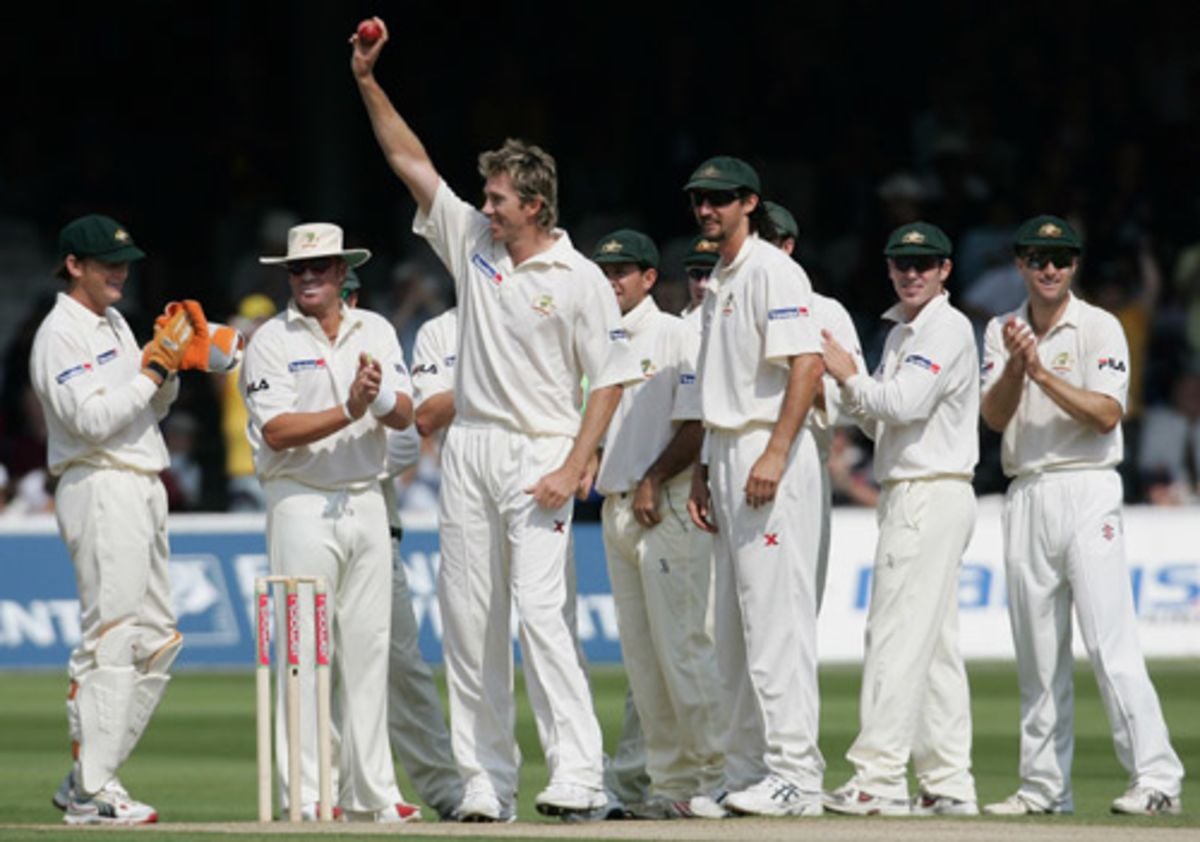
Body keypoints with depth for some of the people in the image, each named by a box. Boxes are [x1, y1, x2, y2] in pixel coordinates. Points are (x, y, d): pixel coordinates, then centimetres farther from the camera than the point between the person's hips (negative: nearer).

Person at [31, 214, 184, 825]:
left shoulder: (113, 323, 19)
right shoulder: (60, 334, -9)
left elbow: (152, 407, 22)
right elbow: (91, 420, -19)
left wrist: (169, 366, 4)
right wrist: (152, 370, -16)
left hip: (142, 490, 10)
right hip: (101, 492, -10)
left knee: (157, 638, 10)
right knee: (110, 638, -12)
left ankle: (87, 776, 13)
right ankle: (91, 793, -12)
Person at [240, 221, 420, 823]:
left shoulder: (375, 332, 10)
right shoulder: (271, 341, -3)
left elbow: (404, 416, 0)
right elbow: (276, 432, -14)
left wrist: (379, 396, -21)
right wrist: (348, 412, -23)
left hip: (366, 501, 5)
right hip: (301, 502, -5)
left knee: (369, 648, 5)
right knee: (304, 649, -7)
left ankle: (370, 791, 9)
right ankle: (304, 795, -6)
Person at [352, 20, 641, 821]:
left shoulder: (580, 281, -7)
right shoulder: (474, 243, 8)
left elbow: (611, 379, -7)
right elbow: (412, 161, 10)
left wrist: (573, 470, -16)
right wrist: (369, 81, 3)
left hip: (538, 453, -6)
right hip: (469, 448, 6)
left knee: (541, 608, -17)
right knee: (468, 619, 3)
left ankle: (577, 772, -20)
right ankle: (486, 779, 6)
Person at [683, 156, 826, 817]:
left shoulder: (772, 271, -10)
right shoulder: (718, 281, 19)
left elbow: (807, 363, -19)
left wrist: (774, 455, -25)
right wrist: (704, 469, 17)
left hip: (770, 455, -10)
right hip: (727, 453, 10)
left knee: (776, 614, -12)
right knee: (733, 624, 10)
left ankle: (794, 774, -13)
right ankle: (746, 772, 14)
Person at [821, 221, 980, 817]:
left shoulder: (948, 329, -10)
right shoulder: (901, 333, 20)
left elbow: (904, 403, -21)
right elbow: (881, 421, 20)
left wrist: (848, 374, -8)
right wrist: (849, 385, 2)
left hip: (931, 495, -10)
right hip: (907, 497, 10)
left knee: (897, 635, -13)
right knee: (933, 643, 8)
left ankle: (878, 778, -16)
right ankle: (948, 784, 9)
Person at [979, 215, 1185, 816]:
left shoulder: (1100, 328, 0)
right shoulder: (1002, 332, 13)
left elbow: (1107, 414, -10)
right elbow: (994, 417, 2)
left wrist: (1043, 374, -17)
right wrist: (1015, 366, -15)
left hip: (1086, 490, -5)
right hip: (1025, 495, 5)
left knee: (1110, 641, -14)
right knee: (1037, 652, 6)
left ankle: (1155, 779, -17)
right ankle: (1045, 785, 11)